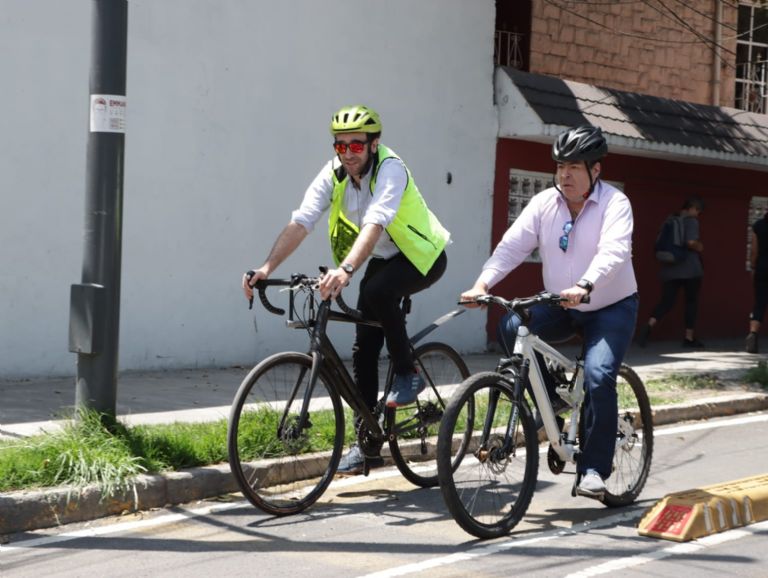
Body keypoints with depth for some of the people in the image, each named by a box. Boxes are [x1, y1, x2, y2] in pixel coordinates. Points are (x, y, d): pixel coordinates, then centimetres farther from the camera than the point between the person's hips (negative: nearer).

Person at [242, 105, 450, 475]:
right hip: (384, 259, 7)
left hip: (422, 257, -7)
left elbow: (374, 225, -43)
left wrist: (345, 270, -58)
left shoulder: (390, 169, -27)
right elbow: (300, 223, -20)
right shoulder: (333, 175, -10)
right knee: (363, 348, 1)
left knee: (376, 292, -36)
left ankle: (408, 374, -14)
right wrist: (267, 268, -35)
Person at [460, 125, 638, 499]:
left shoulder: (615, 203, -15)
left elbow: (613, 252, -33)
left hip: (610, 308, -4)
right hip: (559, 308, 4)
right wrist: (483, 283, -30)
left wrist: (583, 286, -52)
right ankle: (550, 397, -1)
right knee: (511, 326, -23)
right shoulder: (544, 203, -2)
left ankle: (594, 470, -10)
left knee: (598, 378, -24)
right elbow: (512, 246, -12)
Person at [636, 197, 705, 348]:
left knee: (667, 301, 0)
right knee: (691, 301, 9)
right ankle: (689, 338, 12)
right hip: (690, 268, -5)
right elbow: (691, 242, -21)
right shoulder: (691, 221, -7)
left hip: (670, 268, 5)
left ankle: (649, 325, -26)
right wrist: (699, 248, -1)